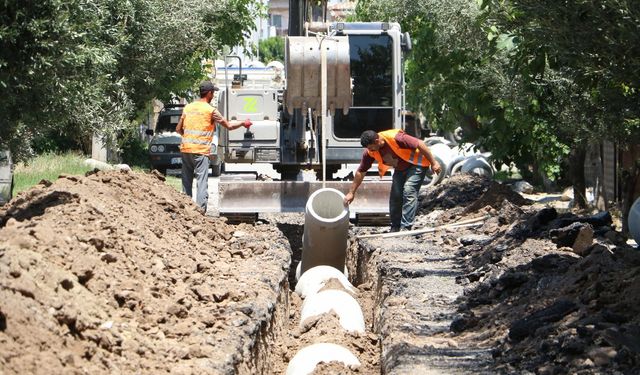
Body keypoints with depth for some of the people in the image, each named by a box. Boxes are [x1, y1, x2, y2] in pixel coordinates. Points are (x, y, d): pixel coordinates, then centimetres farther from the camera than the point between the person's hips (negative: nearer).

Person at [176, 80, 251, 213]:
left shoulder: (188, 107, 10)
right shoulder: (210, 110, -6)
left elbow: (178, 129, 14)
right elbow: (229, 126, 1)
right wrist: (243, 123, 17)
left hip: (185, 148, 6)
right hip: (201, 150, -6)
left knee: (187, 182, 12)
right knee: (202, 182, -5)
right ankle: (200, 209, -11)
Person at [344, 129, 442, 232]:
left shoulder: (395, 138, -36)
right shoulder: (370, 152, -16)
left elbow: (420, 144, -29)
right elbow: (360, 172, -6)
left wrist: (433, 163, -25)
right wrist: (351, 193, -5)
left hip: (416, 164, -7)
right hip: (400, 169, 7)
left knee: (409, 192, -20)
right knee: (395, 196, -2)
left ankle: (406, 228, -22)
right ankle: (395, 229, 10)